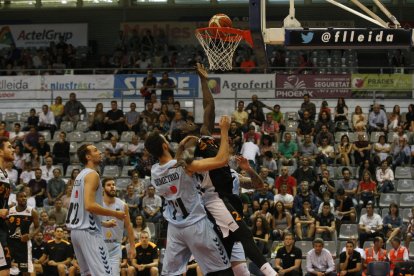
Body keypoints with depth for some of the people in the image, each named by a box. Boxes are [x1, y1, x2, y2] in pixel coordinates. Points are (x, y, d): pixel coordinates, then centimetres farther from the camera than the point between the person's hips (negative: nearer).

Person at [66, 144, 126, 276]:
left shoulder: (81, 175, 17)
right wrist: (115, 214, -15)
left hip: (77, 229, 10)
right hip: (89, 231, -10)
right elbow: (90, 205, -23)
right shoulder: (92, 175, -12)